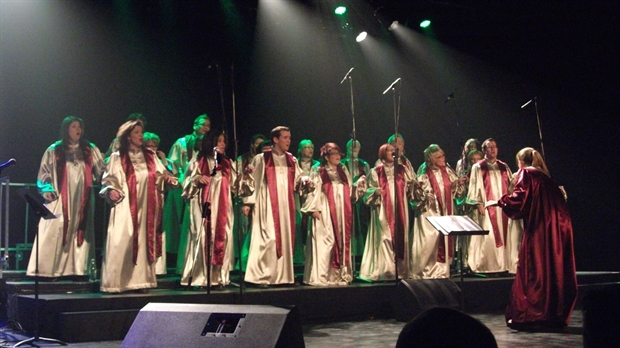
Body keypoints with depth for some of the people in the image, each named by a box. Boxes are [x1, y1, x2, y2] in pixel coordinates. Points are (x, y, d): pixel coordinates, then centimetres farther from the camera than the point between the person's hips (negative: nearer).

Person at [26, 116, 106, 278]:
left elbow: (102, 170, 8)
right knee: (55, 233, -7)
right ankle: (47, 271, -5)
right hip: (60, 200, -2)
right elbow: (44, 173, 6)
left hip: (82, 200, 2)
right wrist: (46, 189, -9)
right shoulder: (54, 150, 7)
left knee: (80, 233, 0)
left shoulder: (90, 150, 13)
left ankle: (78, 269, 2)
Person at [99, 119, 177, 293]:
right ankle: (116, 282, -4)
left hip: (147, 208, 4)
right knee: (122, 243, -9)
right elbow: (109, 180, -1)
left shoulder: (150, 156, 13)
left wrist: (168, 178, -11)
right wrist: (111, 191, -21)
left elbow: (160, 175, 10)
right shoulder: (118, 157, 3)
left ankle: (140, 280, 8)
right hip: (126, 207, -4)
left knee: (145, 242, 3)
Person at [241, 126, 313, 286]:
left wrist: (305, 181, -10)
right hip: (267, 205, -5)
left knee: (286, 238, 5)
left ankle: (284, 275, 11)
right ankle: (261, 277, -7)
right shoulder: (261, 159, -1)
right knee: (268, 238, -12)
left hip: (286, 206, 5)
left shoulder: (292, 160, 13)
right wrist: (247, 202, -9)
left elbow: (297, 181, 12)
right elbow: (252, 181, -3)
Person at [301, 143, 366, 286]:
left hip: (342, 213, 5)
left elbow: (350, 191, 16)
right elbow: (313, 191, -5)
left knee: (342, 242, 4)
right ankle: (323, 276, -6)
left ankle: (341, 274, 9)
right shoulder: (318, 172, 1)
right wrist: (314, 209, -15)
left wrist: (359, 183, 0)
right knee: (325, 243, -9)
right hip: (325, 213, -5)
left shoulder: (344, 171, 16)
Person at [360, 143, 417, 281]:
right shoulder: (376, 172, 3)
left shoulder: (403, 169, 12)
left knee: (400, 237, 0)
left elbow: (411, 187, 14)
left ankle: (400, 269, 5)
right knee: (385, 238, -10)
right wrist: (376, 192, -19)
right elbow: (369, 192, 1)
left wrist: (416, 185, -6)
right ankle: (384, 270, -9)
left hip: (400, 211, 3)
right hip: (383, 211, -3)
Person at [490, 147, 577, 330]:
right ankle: (556, 315, 15)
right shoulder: (545, 177, 21)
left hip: (538, 228, -7)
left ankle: (525, 316, -7)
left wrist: (498, 202, -1)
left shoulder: (526, 173, 1)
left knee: (532, 270, -6)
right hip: (558, 227, 7)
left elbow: (519, 198, -13)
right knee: (556, 269, 10)